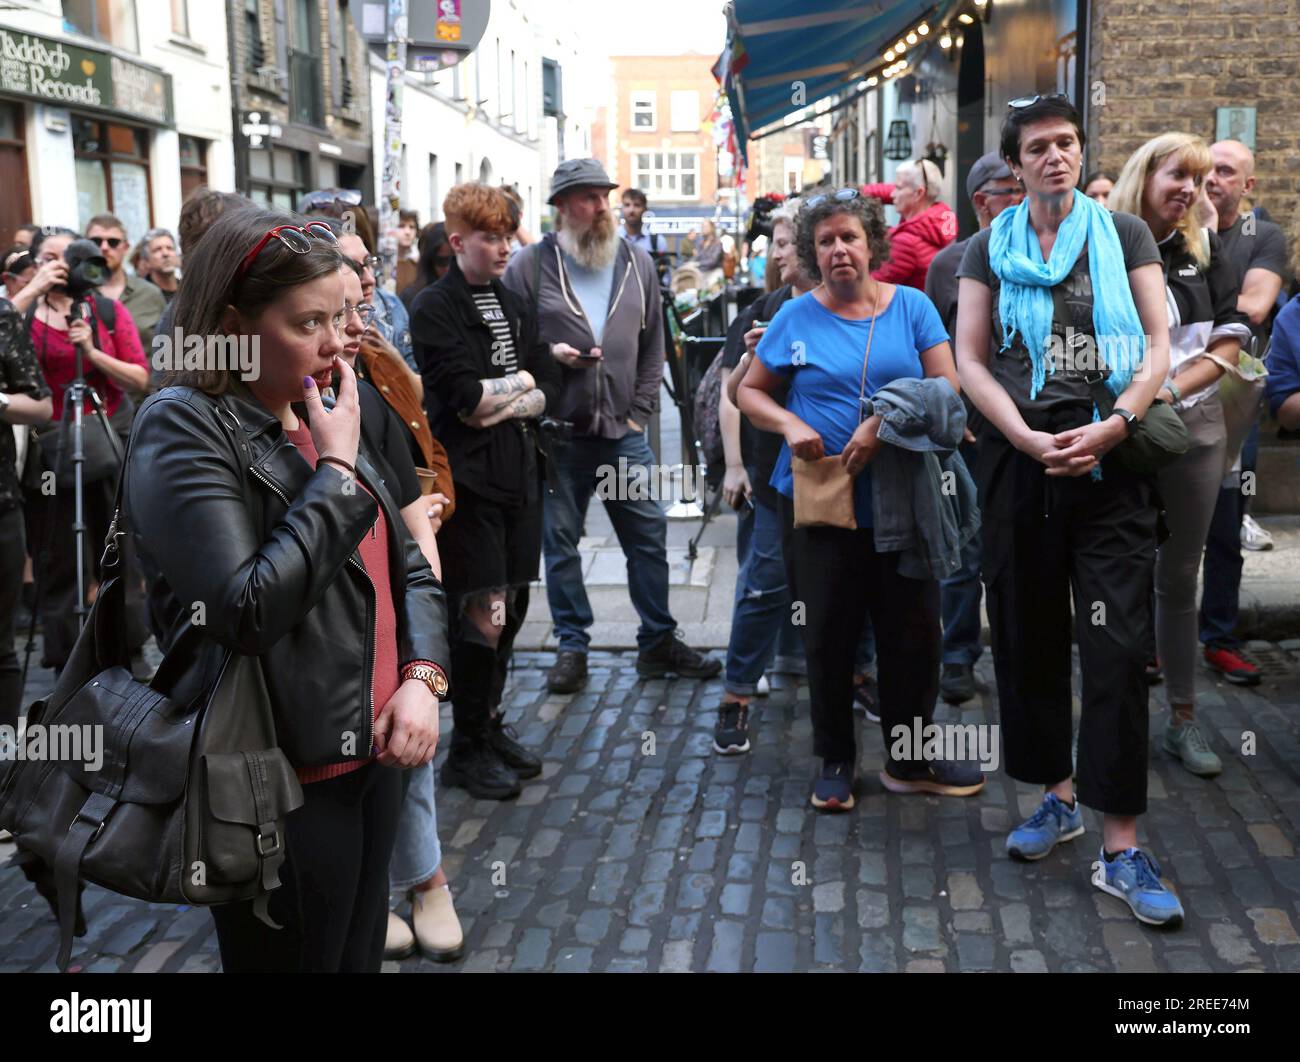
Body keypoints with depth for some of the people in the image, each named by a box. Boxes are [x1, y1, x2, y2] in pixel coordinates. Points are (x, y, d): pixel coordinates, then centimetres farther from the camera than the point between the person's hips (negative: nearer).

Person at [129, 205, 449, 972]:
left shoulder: (322, 417, 9)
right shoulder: (184, 426, -14)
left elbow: (408, 568, 12)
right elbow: (246, 610, -25)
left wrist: (423, 678, -5)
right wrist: (336, 469, -17)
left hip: (372, 755, 7)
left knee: (362, 956, 20)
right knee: (300, 957, 10)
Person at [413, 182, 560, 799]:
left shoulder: (515, 306, 15)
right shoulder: (436, 308, -6)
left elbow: (548, 392, 7)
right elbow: (463, 397, -17)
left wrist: (496, 402, -9)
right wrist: (520, 382, -3)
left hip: (518, 474, 7)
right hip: (468, 478, -6)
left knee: (509, 609, 11)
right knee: (483, 614, -6)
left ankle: (491, 726, 26)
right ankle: (467, 752, 8)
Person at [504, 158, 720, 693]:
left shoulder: (636, 262, 8)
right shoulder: (530, 265, -3)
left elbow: (653, 344, 11)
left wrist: (641, 411, 4)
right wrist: (547, 354, -17)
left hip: (624, 431, 3)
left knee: (649, 537, 8)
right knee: (560, 543, 8)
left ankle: (658, 641, 23)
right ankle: (572, 646, 22)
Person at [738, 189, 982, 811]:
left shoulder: (911, 307, 3)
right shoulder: (797, 317, 2)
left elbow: (948, 388, -4)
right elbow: (750, 392, 8)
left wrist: (884, 423, -18)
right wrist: (789, 425, -12)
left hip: (901, 499, 1)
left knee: (913, 630, 6)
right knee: (829, 634, 8)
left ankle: (909, 760, 23)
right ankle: (835, 761, 25)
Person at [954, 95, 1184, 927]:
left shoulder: (1125, 234, 6)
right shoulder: (991, 248, 8)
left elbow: (1158, 344, 1)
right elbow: (970, 358, 2)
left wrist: (1114, 424, -16)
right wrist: (1029, 438, -12)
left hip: (1109, 459, -2)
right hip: (1019, 457, 2)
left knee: (1117, 645, -6)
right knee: (1029, 634, 9)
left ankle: (1122, 848, 0)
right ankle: (1058, 794, 27)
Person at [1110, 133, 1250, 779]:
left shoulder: (1203, 249, 8)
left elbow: (1230, 338, 4)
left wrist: (1171, 389, -10)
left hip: (1195, 429, 4)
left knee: (1179, 576, 11)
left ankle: (1182, 719, 21)